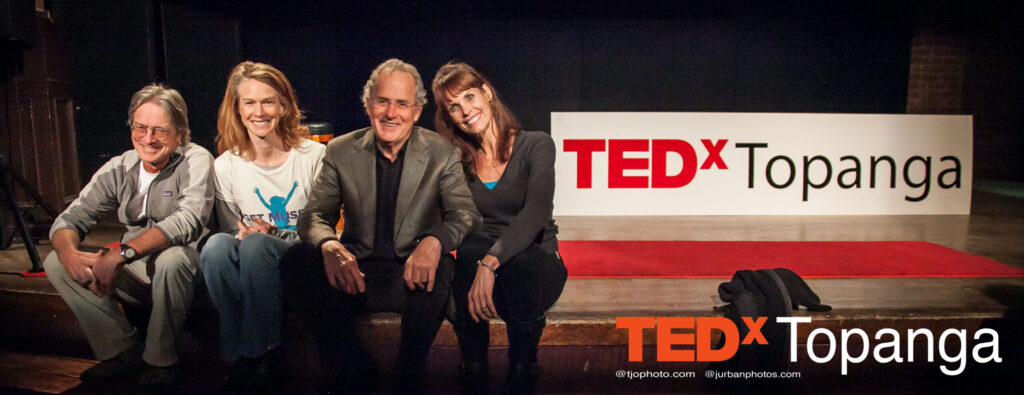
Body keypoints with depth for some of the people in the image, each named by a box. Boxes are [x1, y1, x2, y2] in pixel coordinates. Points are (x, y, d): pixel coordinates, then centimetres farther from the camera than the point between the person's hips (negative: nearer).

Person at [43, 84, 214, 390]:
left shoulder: (196, 161, -12)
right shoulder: (119, 168, 3)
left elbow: (188, 220, -28)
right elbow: (70, 218, 1)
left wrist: (121, 253, -36)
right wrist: (69, 253, -23)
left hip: (185, 271, -5)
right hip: (135, 274, 6)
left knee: (172, 258, -37)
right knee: (55, 262, -7)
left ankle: (161, 360, -15)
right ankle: (122, 350, -4)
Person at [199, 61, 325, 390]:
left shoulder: (314, 156, -3)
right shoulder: (225, 166, 5)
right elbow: (233, 230, 11)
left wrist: (270, 236, -16)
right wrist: (242, 234, -14)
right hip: (251, 267, 3)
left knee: (256, 245, -33)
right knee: (217, 245, -29)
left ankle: (257, 355, -18)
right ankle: (241, 356, -19)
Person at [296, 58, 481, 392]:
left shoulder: (442, 154, -1)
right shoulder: (340, 152, 4)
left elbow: (465, 213, -11)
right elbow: (314, 214, -1)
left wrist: (434, 241, -35)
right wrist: (329, 245, -26)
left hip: (412, 275, -1)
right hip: (356, 272, 2)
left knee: (439, 272, -34)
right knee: (313, 274, -29)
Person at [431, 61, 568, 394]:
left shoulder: (535, 146, -5)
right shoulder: (457, 161, 7)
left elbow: (535, 214, -22)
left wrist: (491, 262, -36)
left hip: (534, 266, -2)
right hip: (478, 261, 2)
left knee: (522, 260, -36)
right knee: (470, 249, -32)